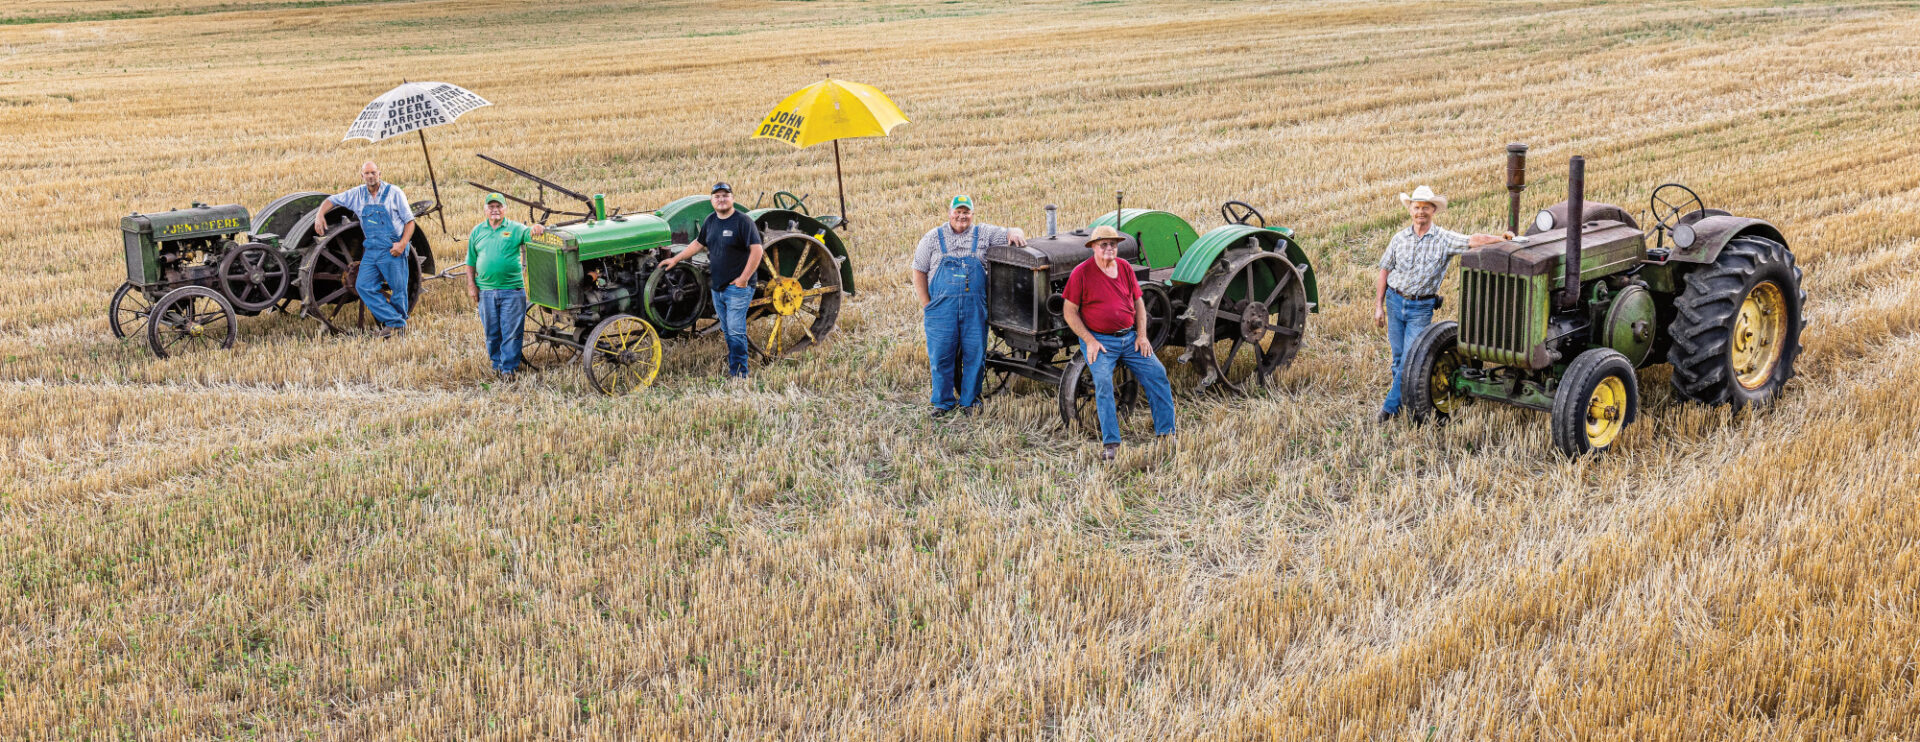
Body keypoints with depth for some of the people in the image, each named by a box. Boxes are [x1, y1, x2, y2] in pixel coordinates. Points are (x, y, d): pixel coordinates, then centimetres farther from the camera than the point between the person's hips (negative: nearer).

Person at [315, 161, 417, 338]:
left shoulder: (393, 192, 0)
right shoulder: (357, 194, 11)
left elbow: (409, 221, -1)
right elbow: (330, 200, 19)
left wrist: (403, 244, -15)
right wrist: (320, 216, -2)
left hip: (392, 250, -5)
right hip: (371, 249, 5)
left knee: (398, 290, -3)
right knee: (364, 286, -7)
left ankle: (400, 325, 15)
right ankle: (394, 322, -6)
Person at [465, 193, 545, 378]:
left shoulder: (516, 229, 4)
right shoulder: (477, 231, 11)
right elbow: (471, 262, 14)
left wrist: (537, 229, -36)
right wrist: (471, 285, 6)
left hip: (512, 289, -3)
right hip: (486, 291, 3)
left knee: (511, 331, -3)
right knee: (492, 332, 9)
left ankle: (509, 368, 3)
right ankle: (496, 364, 21)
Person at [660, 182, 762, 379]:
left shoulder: (743, 221, -11)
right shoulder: (710, 221, 11)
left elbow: (757, 250, -16)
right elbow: (699, 243, 26)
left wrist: (744, 278, -17)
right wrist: (675, 259, 22)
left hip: (738, 287, -7)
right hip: (717, 287, 7)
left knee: (736, 331, -9)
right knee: (727, 331, 12)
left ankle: (739, 374, -5)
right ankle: (732, 370, 19)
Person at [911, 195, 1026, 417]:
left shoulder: (983, 234, 9)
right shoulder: (933, 238, 7)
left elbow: (1011, 232, 14)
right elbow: (919, 272, 8)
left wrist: (1015, 233, -12)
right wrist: (927, 305, 2)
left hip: (974, 307, 1)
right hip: (941, 307, -1)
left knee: (974, 355, 3)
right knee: (941, 355, 0)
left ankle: (969, 401, 17)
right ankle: (943, 402, 13)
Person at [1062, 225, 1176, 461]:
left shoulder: (1125, 268, 8)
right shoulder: (1082, 273, -5)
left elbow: (1138, 302, 15)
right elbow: (1070, 312, -4)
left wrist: (1142, 335, 3)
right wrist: (1090, 342, -12)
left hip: (1129, 337, 4)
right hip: (1098, 340, -4)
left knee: (1157, 373, -8)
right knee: (1103, 381, -24)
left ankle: (1166, 432, 1)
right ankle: (1110, 442, -19)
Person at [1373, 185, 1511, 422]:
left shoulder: (1444, 239, -6)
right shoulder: (1399, 238, 3)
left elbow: (1472, 241, -20)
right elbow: (1385, 271, 8)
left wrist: (1500, 238, -38)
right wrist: (1379, 306, 5)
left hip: (1422, 307, -3)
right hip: (1395, 302, 3)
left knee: (1410, 360, -5)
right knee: (1399, 357, 10)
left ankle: (1391, 407, 5)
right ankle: (1404, 398, 27)